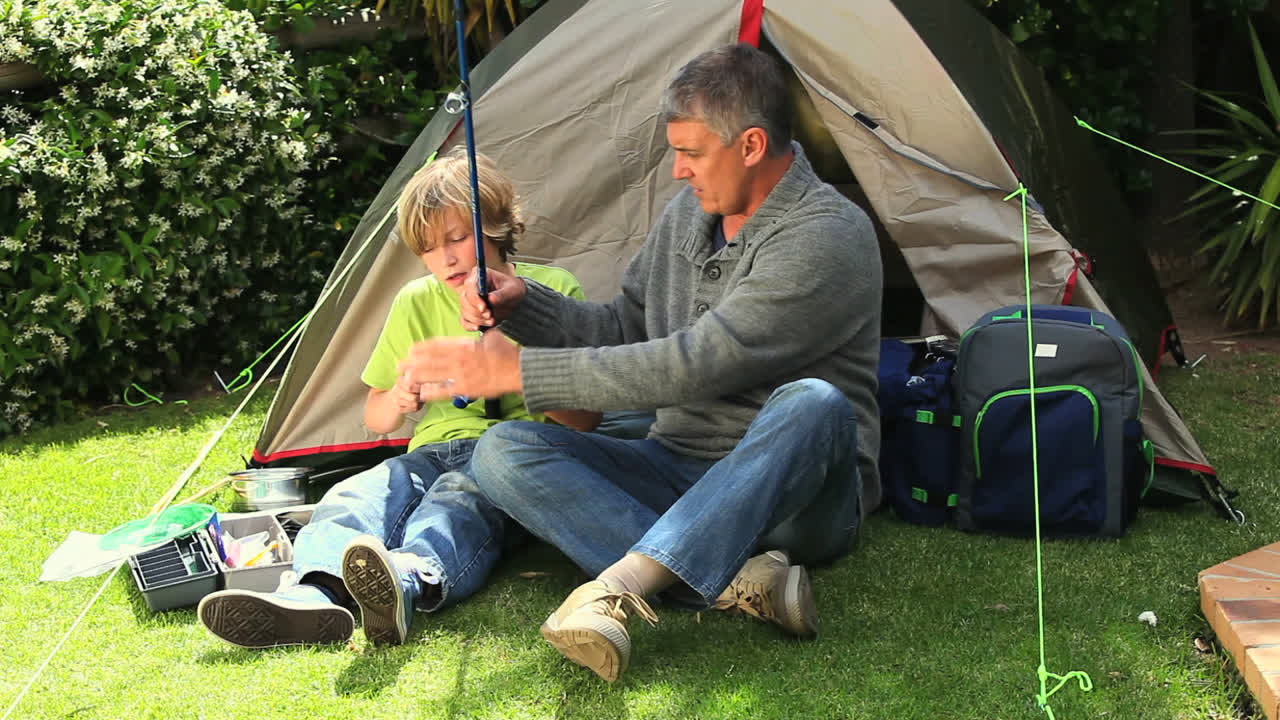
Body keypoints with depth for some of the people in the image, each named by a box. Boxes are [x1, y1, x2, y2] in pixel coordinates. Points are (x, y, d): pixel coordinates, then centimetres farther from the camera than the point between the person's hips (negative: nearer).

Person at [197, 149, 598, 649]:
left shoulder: (552, 290, 6)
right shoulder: (416, 303, 18)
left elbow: (585, 419, 1)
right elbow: (375, 420, 23)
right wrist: (398, 399, -2)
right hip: (434, 451, 4)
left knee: (457, 500, -38)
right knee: (355, 496, -28)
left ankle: (410, 581, -69)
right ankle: (313, 593, -57)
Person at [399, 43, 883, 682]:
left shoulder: (829, 237, -20)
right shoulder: (689, 211, 7)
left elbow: (691, 367, -26)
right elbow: (626, 329, 19)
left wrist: (519, 370, -23)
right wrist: (523, 304, 0)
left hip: (795, 498, -7)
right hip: (679, 473, 7)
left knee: (812, 405, -41)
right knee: (502, 452, -15)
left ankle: (618, 585, -43)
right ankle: (736, 577, -30)